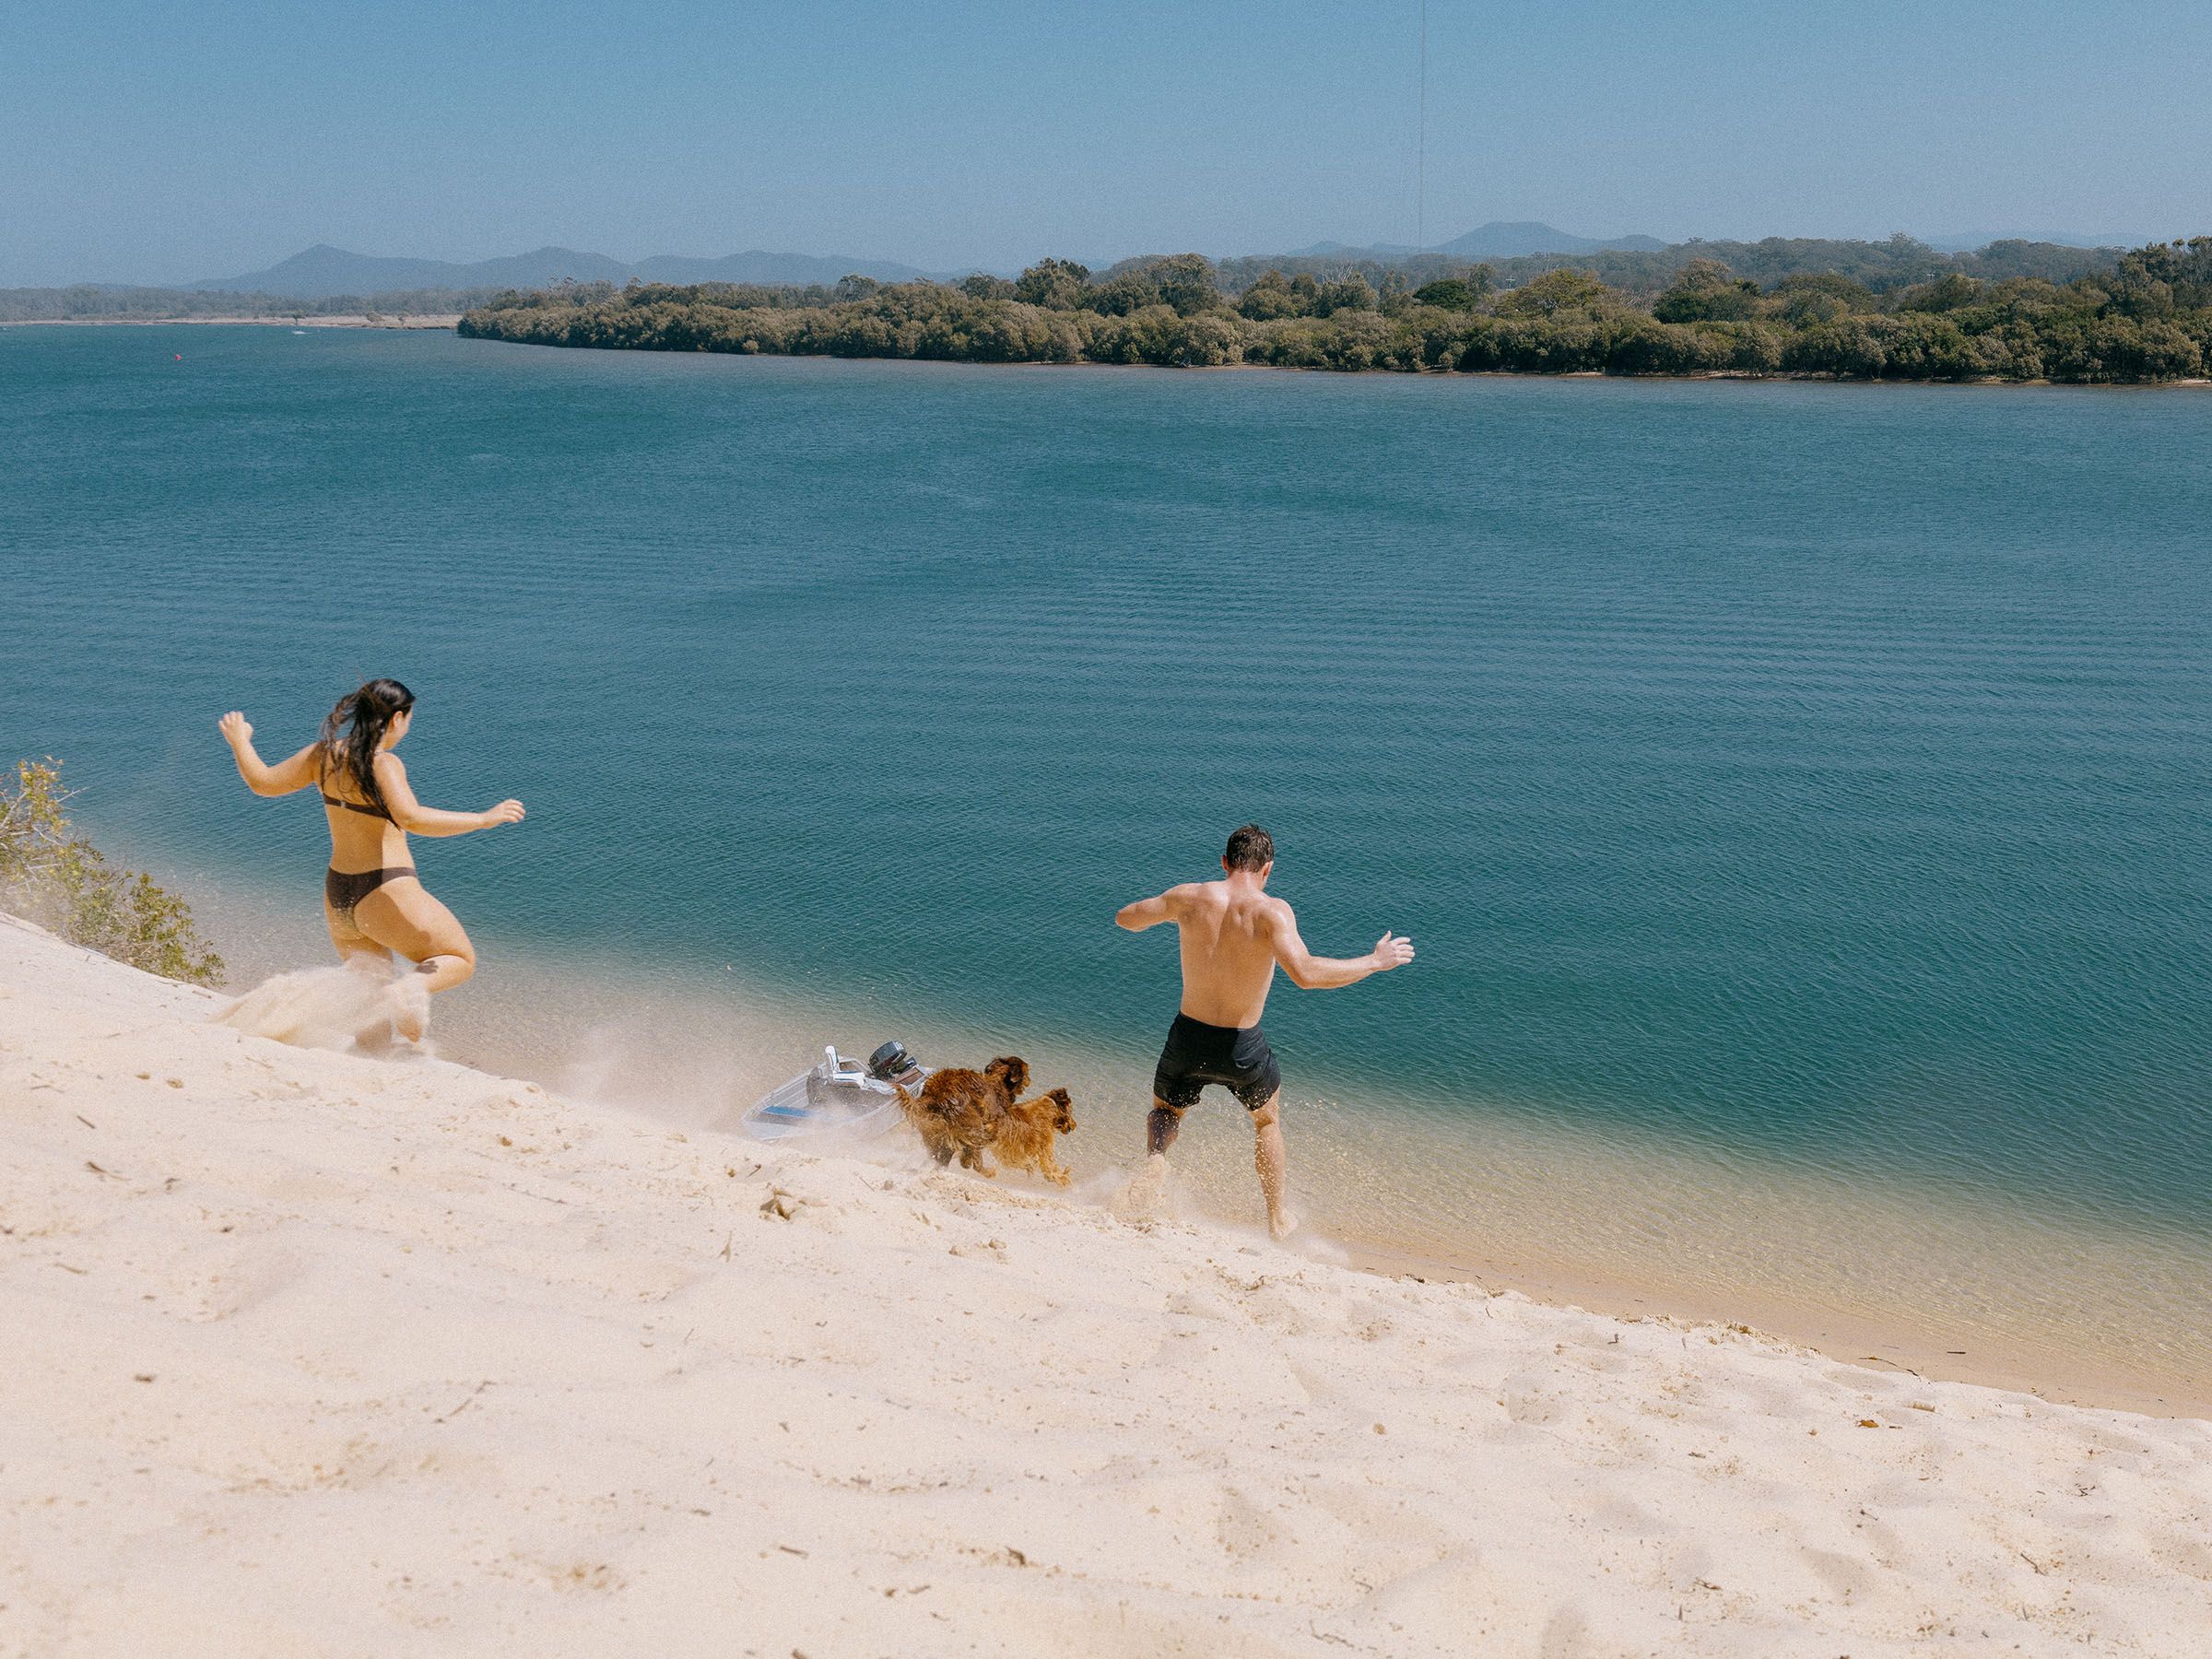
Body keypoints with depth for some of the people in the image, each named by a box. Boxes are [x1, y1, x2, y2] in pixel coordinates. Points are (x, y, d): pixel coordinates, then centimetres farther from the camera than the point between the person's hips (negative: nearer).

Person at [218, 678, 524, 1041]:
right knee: (461, 960, 10)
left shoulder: (325, 753, 1)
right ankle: (409, 990, -19)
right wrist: (484, 819, -29)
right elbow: (411, 819, -34)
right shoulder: (383, 764, -18)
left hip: (338, 897, 7)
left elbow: (262, 781, 11)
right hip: (388, 897, -7)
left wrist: (238, 740, 29)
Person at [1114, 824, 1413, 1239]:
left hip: (1188, 1037, 1)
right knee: (1267, 1122, 30)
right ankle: (1277, 1218, 40)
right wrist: (1375, 961, -22)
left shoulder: (1191, 897, -9)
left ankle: (1156, 1156, -2)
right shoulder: (1271, 911, -19)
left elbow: (1125, 918, 6)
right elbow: (1305, 974, -32)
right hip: (1242, 1049, -1)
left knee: (1165, 1111, 31)